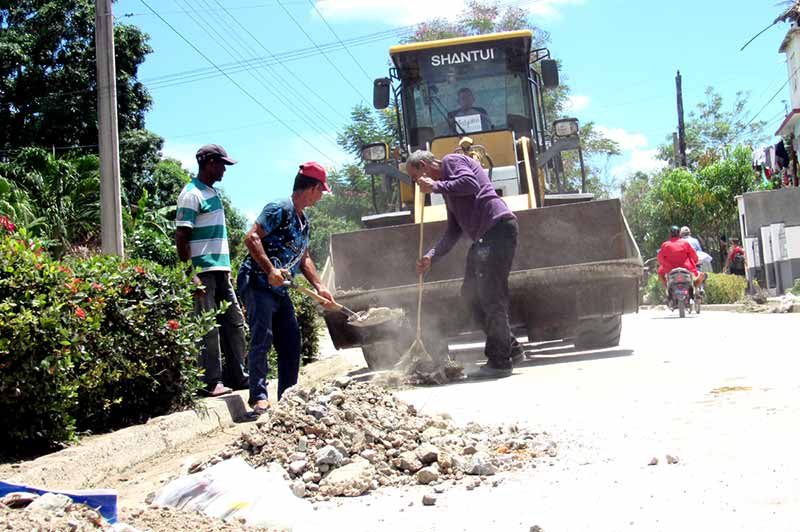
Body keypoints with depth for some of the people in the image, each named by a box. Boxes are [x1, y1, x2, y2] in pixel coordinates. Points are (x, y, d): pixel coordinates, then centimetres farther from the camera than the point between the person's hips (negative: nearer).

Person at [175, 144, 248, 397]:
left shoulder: (212, 193, 17)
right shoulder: (192, 194, -10)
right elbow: (181, 237, -15)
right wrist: (191, 275, -20)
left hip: (220, 269, 9)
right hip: (203, 270, -9)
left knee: (234, 321, 11)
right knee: (208, 328, -5)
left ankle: (237, 376, 18)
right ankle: (212, 381, 0)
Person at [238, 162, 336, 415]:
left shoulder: (304, 222, 17)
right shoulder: (280, 209, -12)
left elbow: (304, 258, 25)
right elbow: (252, 238, -19)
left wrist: (319, 286, 16)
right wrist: (270, 270, -26)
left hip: (280, 289, 10)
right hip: (257, 283, -10)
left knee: (291, 341, 8)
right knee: (262, 338, -15)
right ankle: (259, 397, -10)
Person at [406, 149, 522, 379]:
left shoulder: (451, 161, 2)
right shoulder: (447, 188, 28)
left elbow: (470, 184, -19)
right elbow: (453, 232, 27)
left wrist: (435, 186, -9)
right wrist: (431, 257, 17)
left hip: (498, 228, -10)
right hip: (484, 237, 10)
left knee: (491, 295, -11)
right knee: (471, 293, 12)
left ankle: (500, 362, -7)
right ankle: (511, 349, 18)